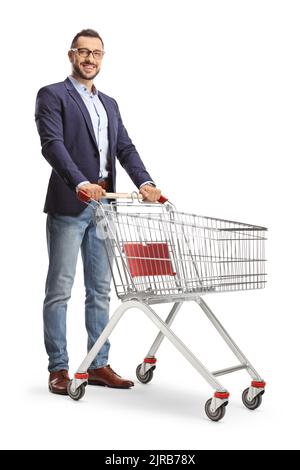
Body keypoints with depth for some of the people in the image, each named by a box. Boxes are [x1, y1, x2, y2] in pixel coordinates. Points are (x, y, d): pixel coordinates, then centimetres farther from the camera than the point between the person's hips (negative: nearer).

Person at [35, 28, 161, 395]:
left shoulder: (109, 104, 21)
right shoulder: (52, 95, 1)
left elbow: (125, 148, 10)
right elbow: (52, 144, -14)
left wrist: (144, 182, -8)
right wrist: (81, 184, -29)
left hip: (103, 206, 7)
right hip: (68, 205, -6)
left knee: (100, 291, 9)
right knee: (59, 289, -1)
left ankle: (98, 365, 17)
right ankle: (58, 368, 6)